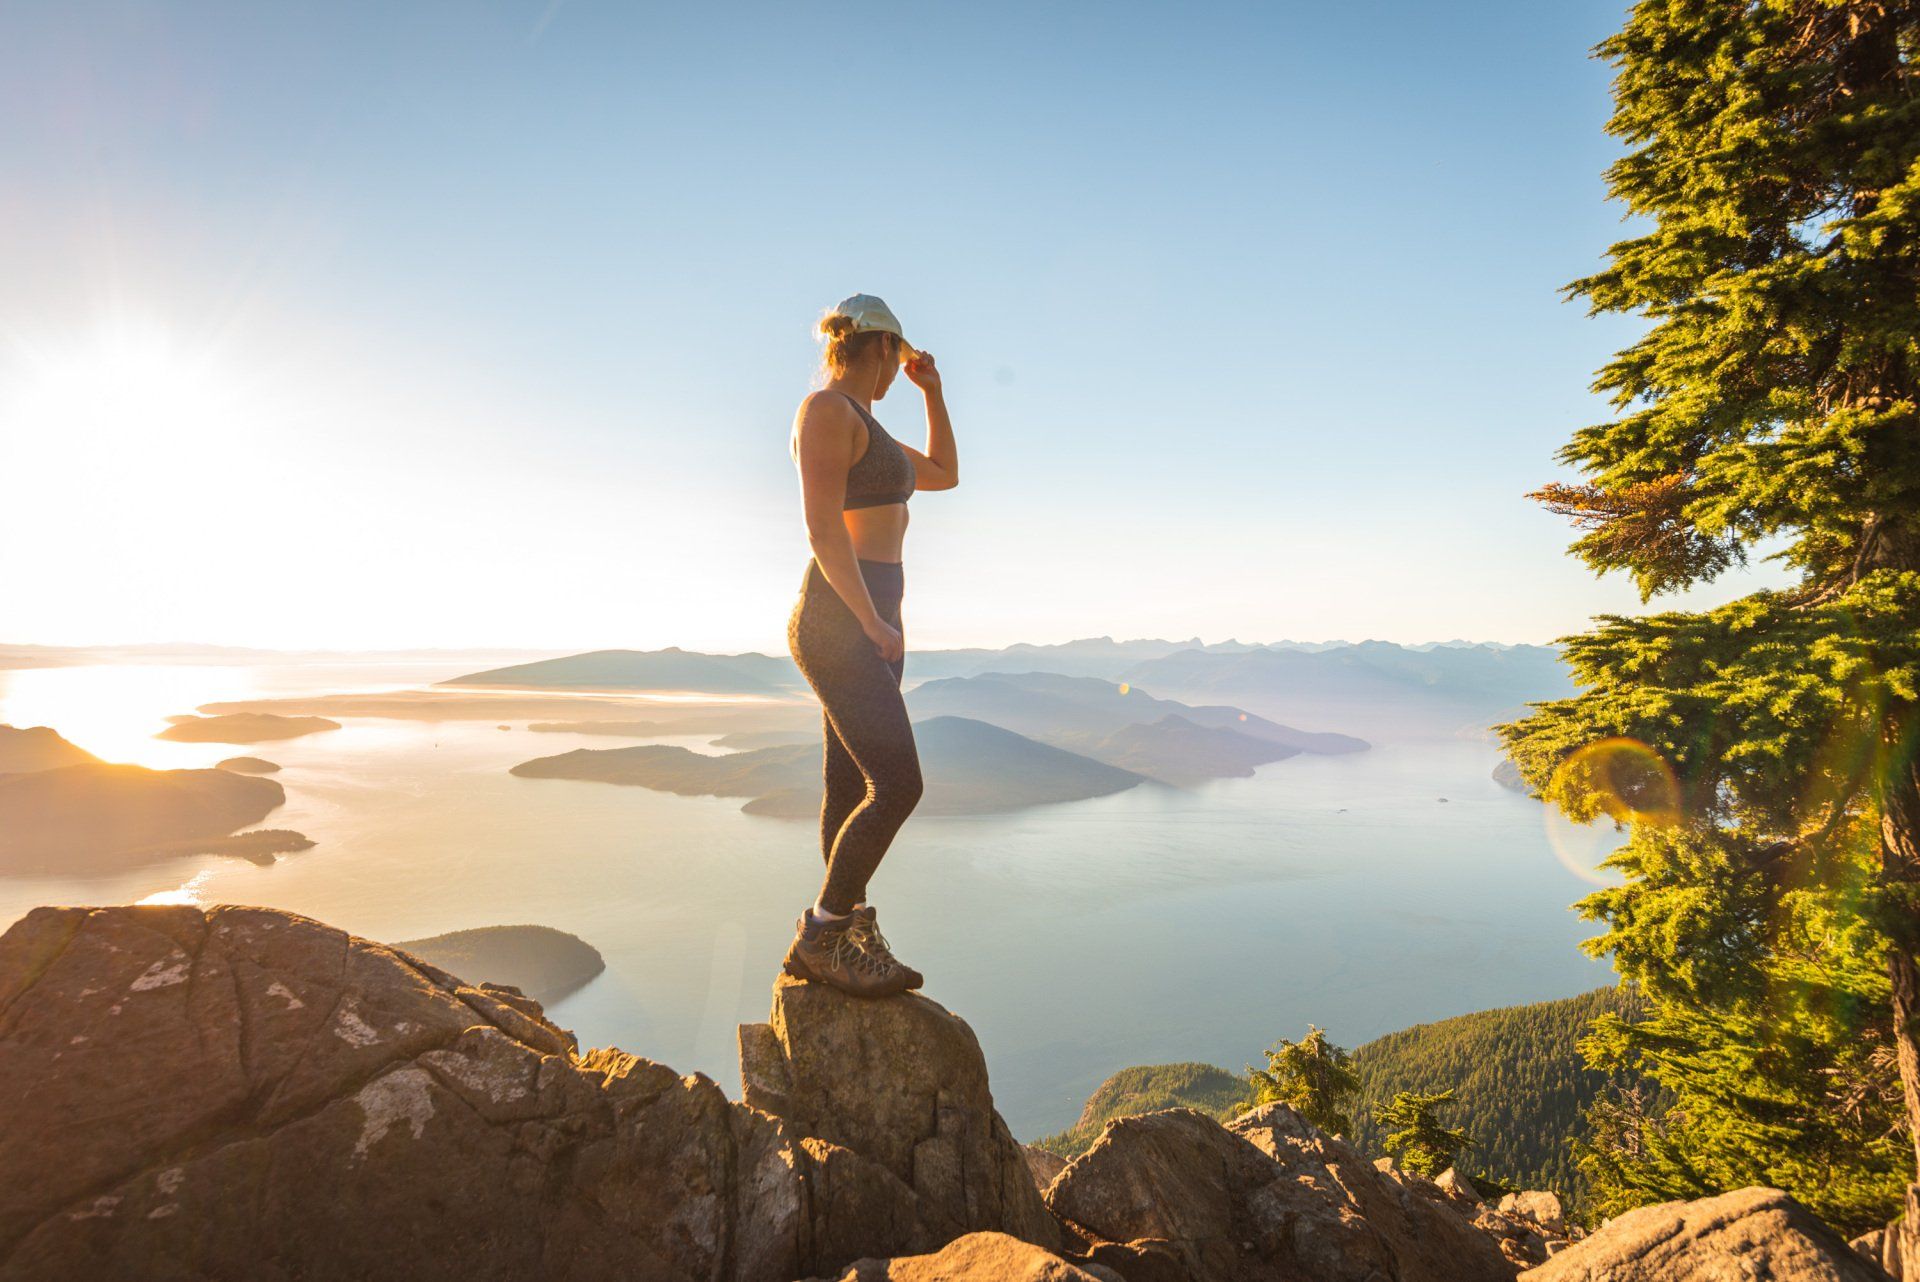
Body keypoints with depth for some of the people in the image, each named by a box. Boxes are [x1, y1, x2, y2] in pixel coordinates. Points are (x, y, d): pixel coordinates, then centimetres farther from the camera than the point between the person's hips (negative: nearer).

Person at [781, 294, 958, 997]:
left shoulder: (862, 424, 21)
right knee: (898, 784, -14)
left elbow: (945, 474, 31)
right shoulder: (827, 408, -8)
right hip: (837, 622, -10)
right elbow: (823, 524, -18)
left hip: (870, 624, 10)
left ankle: (856, 938, 17)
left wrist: (932, 390, 26)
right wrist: (872, 621, -20)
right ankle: (818, 938, -4)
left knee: (850, 787, 9)